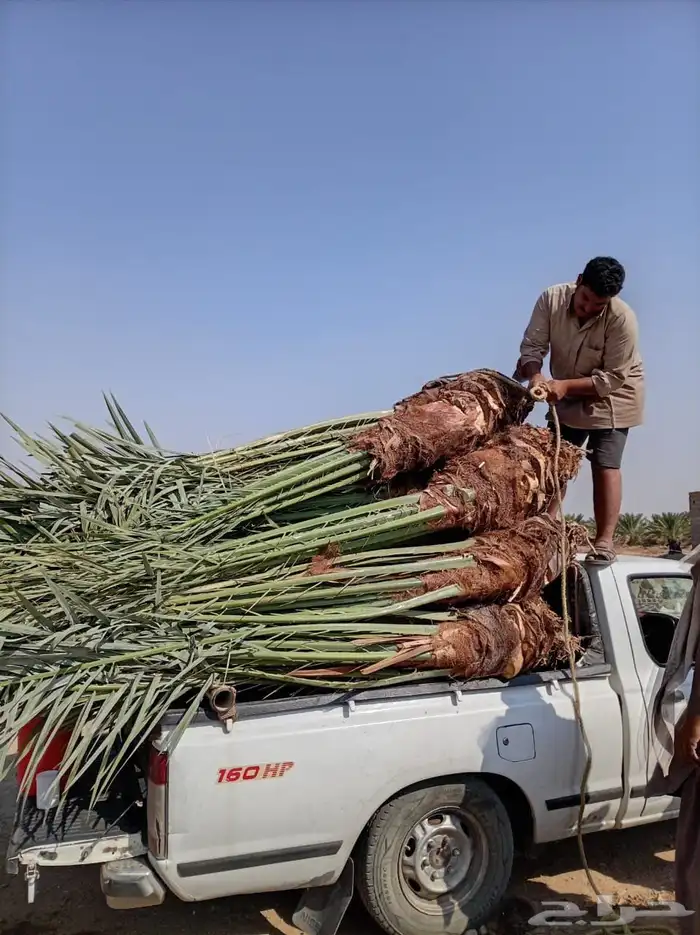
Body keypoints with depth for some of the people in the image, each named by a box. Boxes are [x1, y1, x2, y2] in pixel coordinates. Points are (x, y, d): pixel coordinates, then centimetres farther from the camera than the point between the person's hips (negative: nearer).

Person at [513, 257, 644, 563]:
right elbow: (532, 345, -18)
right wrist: (535, 376, -38)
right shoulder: (551, 299, -20)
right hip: (567, 396, 5)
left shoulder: (622, 319, -30)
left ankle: (604, 542, -11)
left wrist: (565, 385, -36)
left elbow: (612, 378, -26)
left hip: (612, 397, -4)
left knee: (605, 466, -12)